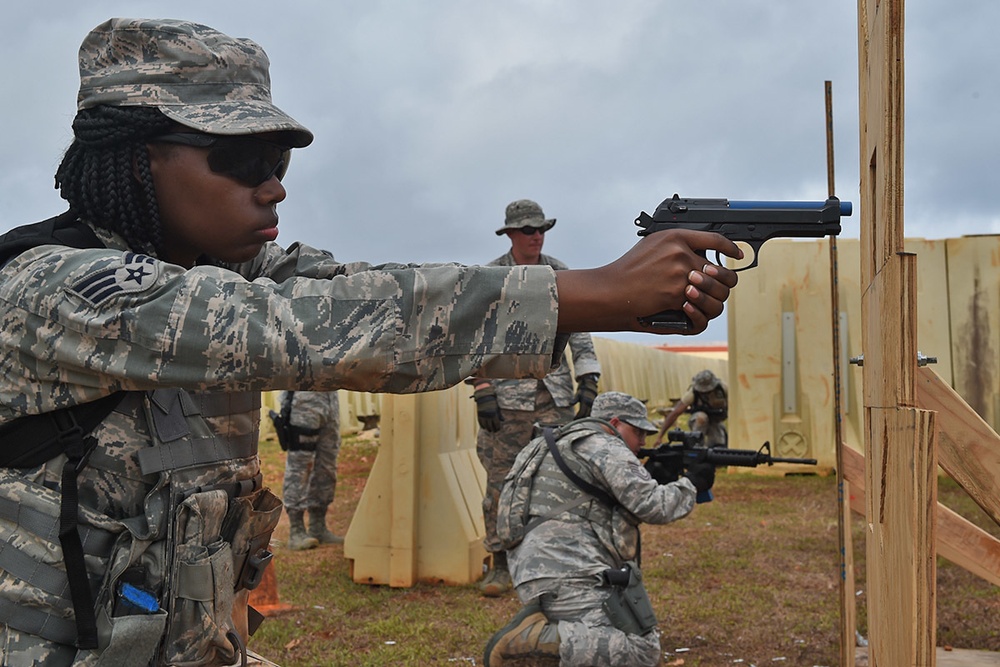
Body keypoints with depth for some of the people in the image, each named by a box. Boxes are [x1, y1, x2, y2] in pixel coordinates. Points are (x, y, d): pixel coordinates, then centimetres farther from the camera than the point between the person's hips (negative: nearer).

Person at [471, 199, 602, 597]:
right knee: (501, 481, 2)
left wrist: (589, 382, 1)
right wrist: (482, 392, -11)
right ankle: (500, 566, 13)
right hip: (506, 392, -2)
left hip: (555, 390, 2)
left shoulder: (560, 275, 8)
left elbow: (579, 330, 9)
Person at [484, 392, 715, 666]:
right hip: (569, 576, -10)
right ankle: (537, 637, -19)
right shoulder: (605, 448, -3)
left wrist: (653, 476, 23)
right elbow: (652, 506, -8)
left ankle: (541, 623, 4)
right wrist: (691, 484, 9)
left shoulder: (562, 445, 25)